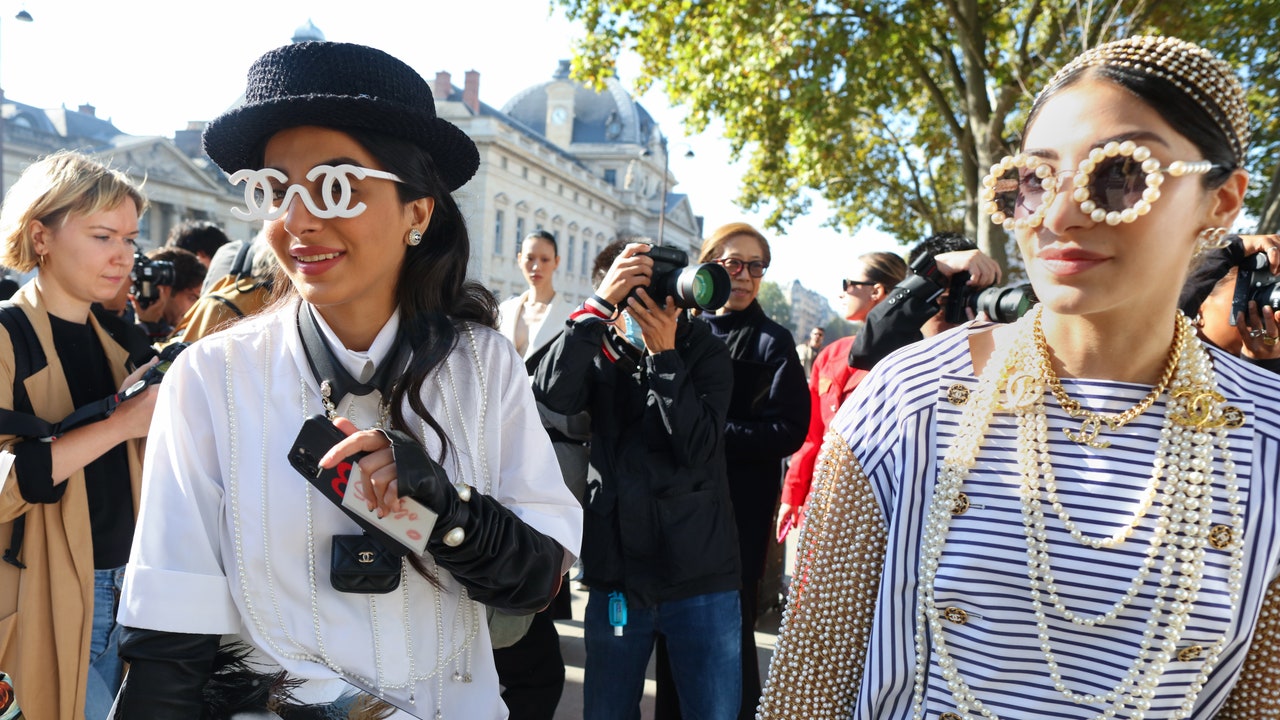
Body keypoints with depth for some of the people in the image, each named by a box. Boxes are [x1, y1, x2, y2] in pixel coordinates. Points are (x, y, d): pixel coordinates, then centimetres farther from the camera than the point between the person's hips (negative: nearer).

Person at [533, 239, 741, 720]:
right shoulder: (601, 353, 3)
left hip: (700, 577, -1)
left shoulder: (706, 353, -1)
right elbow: (553, 395, -18)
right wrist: (599, 304, -21)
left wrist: (664, 354, -18)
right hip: (617, 574, 2)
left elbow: (698, 447, -14)